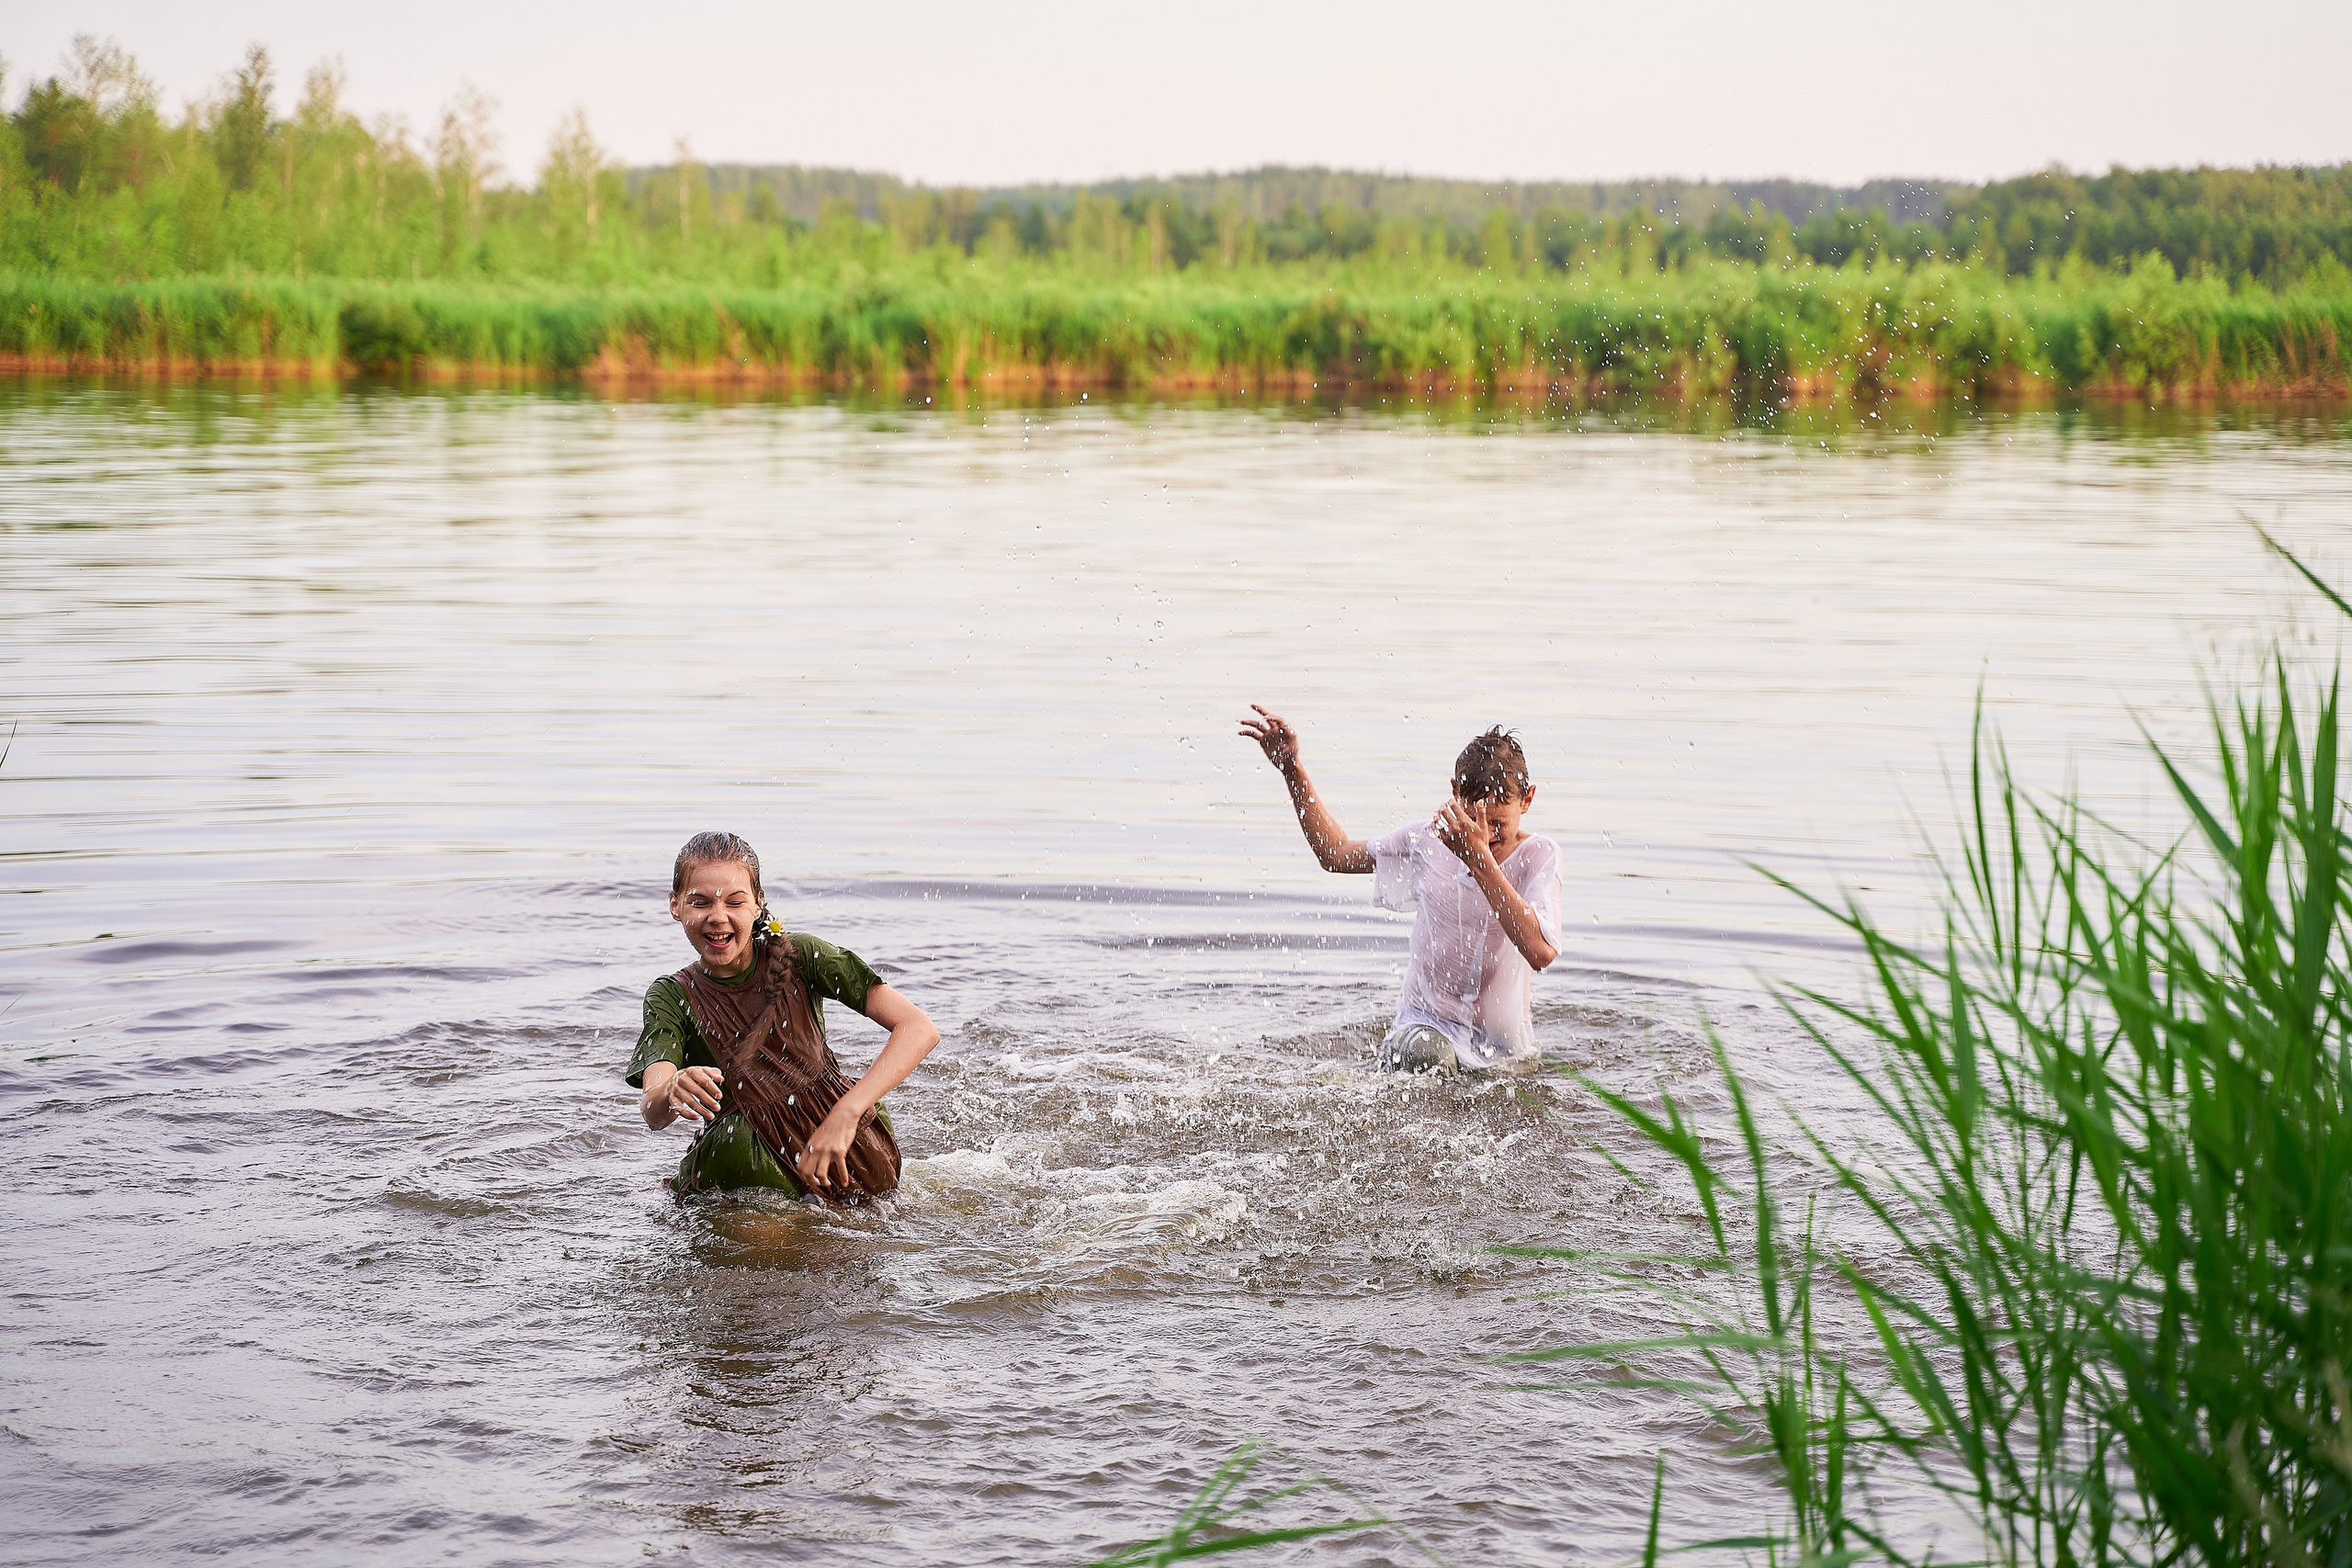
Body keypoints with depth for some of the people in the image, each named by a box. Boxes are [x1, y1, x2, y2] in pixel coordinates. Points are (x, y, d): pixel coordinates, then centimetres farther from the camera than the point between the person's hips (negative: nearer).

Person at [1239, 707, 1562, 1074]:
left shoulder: (1539, 857, -12)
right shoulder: (1428, 840, -2)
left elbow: (1540, 953, -31)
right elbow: (1336, 853, 14)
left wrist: (1479, 859, -34)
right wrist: (1292, 769, 7)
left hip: (1504, 1045, 1)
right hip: (1427, 1022, -1)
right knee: (1424, 1056, -30)